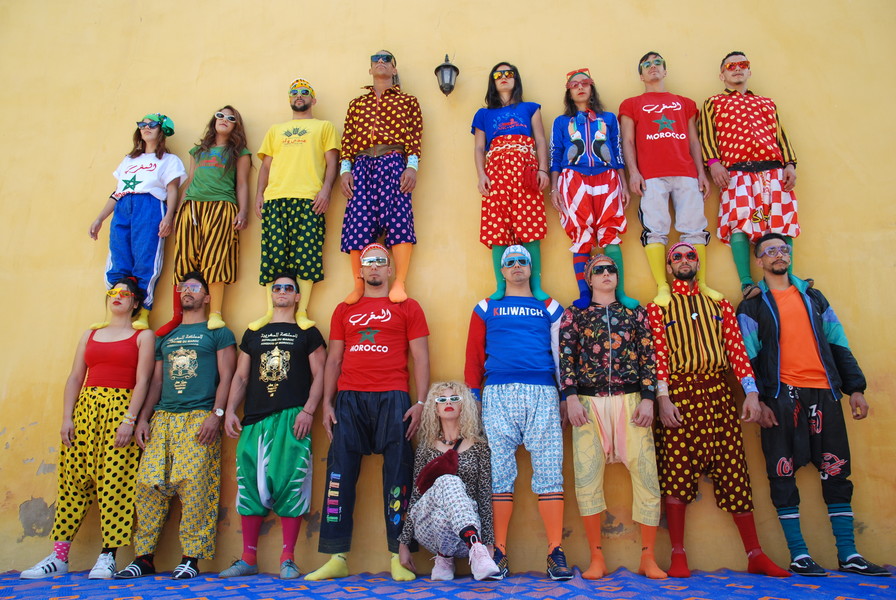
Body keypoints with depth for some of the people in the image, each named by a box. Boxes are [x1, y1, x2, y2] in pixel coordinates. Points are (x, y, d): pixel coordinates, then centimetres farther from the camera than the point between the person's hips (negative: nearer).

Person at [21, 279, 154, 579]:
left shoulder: (143, 336, 6)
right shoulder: (90, 335, 19)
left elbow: (142, 381, -4)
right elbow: (75, 378, 13)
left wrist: (129, 420, -14)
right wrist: (66, 417, 2)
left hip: (121, 408, -4)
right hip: (85, 408, 4)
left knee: (115, 481, -8)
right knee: (74, 479, 3)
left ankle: (107, 556, -3)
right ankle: (59, 556, 9)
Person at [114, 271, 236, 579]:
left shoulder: (218, 333, 8)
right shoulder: (165, 337, 23)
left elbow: (226, 376, 0)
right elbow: (156, 381, 21)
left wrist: (216, 414, -12)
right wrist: (143, 418, 10)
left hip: (199, 417, -5)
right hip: (162, 417, 5)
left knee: (195, 485, -9)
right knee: (148, 484, -1)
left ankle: (191, 559, -1)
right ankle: (144, 557, 9)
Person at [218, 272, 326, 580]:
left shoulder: (308, 333, 10)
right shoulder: (253, 333, 20)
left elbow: (319, 374, 3)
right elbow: (240, 376, 18)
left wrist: (308, 411, -10)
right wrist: (230, 411, 6)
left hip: (292, 417, -3)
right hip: (254, 419, 4)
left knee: (290, 485, -6)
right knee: (250, 486, 4)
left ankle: (287, 559, 3)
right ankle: (248, 559, 14)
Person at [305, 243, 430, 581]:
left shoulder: (407, 308, 10)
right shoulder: (344, 310, 18)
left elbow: (420, 358, 5)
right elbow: (334, 360, 16)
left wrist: (420, 403, -6)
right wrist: (327, 403, 6)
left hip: (392, 399, -2)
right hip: (349, 400, 3)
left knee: (397, 474, -3)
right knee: (340, 473, 0)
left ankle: (398, 557, 4)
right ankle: (337, 557, 7)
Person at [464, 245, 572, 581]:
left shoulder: (550, 307, 20)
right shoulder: (487, 308, 18)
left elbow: (561, 352, 16)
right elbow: (474, 355, 12)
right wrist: (472, 396, 3)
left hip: (542, 394, 1)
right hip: (498, 395, 0)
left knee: (549, 471, -5)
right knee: (499, 473, -2)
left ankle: (556, 553, 0)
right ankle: (499, 553, 4)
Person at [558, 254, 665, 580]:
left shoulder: (635, 313, 14)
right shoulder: (574, 314, 12)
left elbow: (648, 358, 8)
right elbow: (566, 357, 4)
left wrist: (648, 399, -3)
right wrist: (571, 398, -7)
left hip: (630, 400, 1)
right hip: (588, 402, -1)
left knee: (646, 472, -4)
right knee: (586, 477, -5)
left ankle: (648, 558, 9)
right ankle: (597, 558, 8)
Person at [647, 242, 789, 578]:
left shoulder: (719, 303, 16)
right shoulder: (658, 306, 7)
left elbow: (736, 348, 8)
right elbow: (657, 354, -3)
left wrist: (751, 391, -2)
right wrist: (663, 397, -14)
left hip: (718, 392, 3)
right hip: (679, 393, -3)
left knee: (734, 470, 5)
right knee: (676, 471, -3)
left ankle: (755, 554, 15)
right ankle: (678, 555, 6)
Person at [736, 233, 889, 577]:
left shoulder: (813, 297, 18)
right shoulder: (752, 307, 6)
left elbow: (838, 344, 15)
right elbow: (749, 358, -1)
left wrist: (855, 387, 8)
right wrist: (758, 400, -10)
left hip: (823, 392, 4)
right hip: (781, 394, -3)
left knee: (836, 470, 5)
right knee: (783, 473, -3)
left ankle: (849, 555, 14)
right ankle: (798, 555, 5)